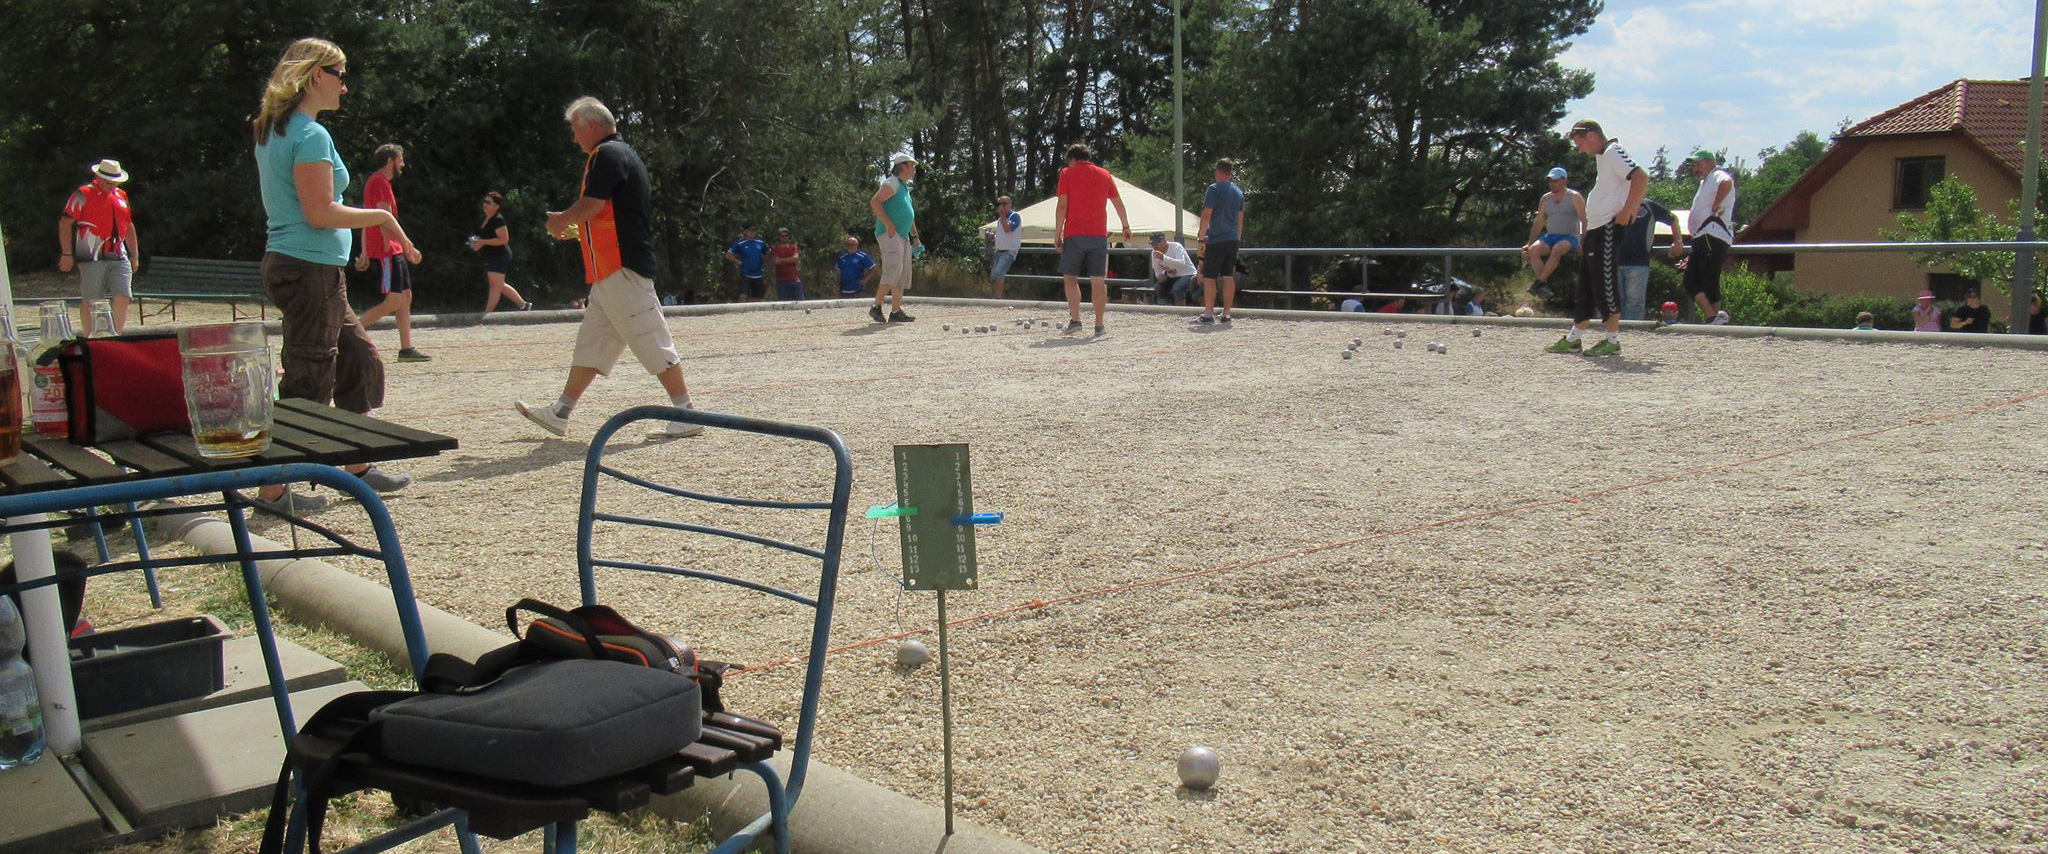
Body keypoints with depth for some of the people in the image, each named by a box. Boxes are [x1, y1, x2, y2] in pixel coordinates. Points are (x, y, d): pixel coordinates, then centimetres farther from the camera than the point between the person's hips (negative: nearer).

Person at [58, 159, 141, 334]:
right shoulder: (83, 194, -3)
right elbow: (65, 223, -7)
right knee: (89, 300, 0)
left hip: (118, 257, 5)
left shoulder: (121, 196, 16)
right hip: (92, 258, -5)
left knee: (123, 297, -4)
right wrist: (67, 254, -11)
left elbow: (129, 226, 24)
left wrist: (134, 255, 21)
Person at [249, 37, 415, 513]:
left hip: (288, 264, 10)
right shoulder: (311, 135, -15)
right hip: (311, 270, -10)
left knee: (359, 359, 17)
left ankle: (358, 467, 25)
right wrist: (381, 216, -10)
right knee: (307, 383, -3)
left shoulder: (273, 131, 15)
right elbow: (320, 213, -21)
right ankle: (272, 492, 4)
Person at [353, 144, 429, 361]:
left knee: (406, 297, 9)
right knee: (394, 301, -12)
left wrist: (365, 253, 22)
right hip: (387, 251, -10)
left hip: (393, 252, 10)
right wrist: (408, 247, -20)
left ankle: (406, 349, 8)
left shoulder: (375, 181, 20)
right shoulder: (380, 182, -11)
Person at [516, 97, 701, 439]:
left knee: (649, 339, -8)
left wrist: (560, 220, -1)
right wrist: (571, 226, 22)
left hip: (622, 269, -11)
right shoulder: (623, 153, 21)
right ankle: (560, 413, 19)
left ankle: (686, 414, -6)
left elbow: (590, 205, -19)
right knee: (591, 341, 13)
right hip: (613, 270, 11)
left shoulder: (607, 154, -11)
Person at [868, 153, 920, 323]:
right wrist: (888, 224, -24)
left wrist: (915, 237, 26)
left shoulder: (905, 187, 22)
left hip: (903, 236, 10)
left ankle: (896, 311, 9)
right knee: (893, 271, -18)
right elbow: (874, 202, -19)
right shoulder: (892, 183, -7)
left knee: (903, 275, 7)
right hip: (890, 234, -10)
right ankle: (876, 307, -13)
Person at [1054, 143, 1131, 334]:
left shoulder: (1067, 174, 3)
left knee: (1071, 277, 4)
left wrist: (1057, 235, -3)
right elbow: (1119, 204, 19)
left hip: (1074, 234, -3)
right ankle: (1099, 325, 4)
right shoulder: (1104, 174, 13)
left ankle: (1075, 319, -9)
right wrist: (1126, 227, 31)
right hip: (1099, 235, 3)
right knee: (1098, 280, 4)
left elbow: (1062, 206, -5)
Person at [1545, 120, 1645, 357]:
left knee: (1604, 281, -8)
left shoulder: (1612, 153, -11)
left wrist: (1625, 213, -21)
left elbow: (1641, 178, -23)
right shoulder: (1601, 157, 19)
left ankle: (1613, 341, -4)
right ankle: (1573, 339, 18)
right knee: (1587, 283, 12)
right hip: (1596, 229, 10)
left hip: (1608, 228, -10)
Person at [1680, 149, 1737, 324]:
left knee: (1709, 283, -10)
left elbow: (1727, 183, -30)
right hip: (1701, 238, 10)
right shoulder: (1704, 183, 28)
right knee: (1691, 282, 1)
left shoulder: (1718, 176, -2)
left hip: (1713, 237, -10)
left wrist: (1715, 206, -20)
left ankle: (1714, 318, -8)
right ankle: (1713, 317, -4)